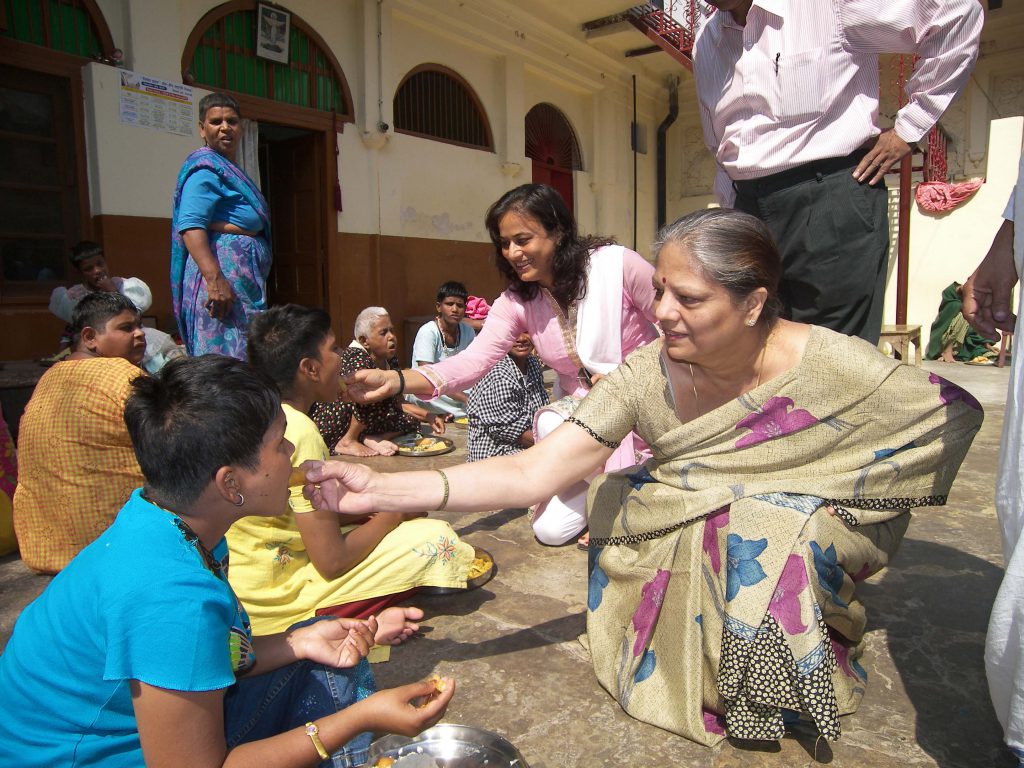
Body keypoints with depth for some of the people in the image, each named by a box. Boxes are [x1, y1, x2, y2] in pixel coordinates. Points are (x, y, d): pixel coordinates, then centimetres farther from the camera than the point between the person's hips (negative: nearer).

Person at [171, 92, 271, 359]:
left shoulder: (229, 169, 23)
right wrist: (215, 280, -30)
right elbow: (191, 227, -19)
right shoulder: (205, 167, -7)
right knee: (228, 358, -11)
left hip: (244, 275, 10)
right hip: (223, 270, -10)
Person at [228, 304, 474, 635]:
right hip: (276, 603, -9)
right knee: (435, 536, -11)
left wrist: (380, 504, 6)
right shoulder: (300, 433, -25)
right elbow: (332, 562, -22)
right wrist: (395, 514, -6)